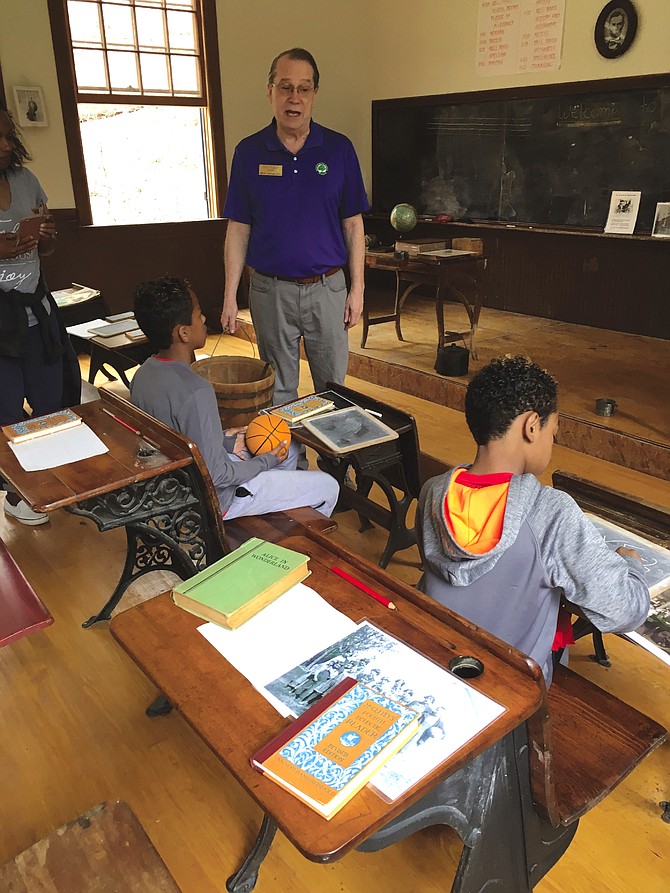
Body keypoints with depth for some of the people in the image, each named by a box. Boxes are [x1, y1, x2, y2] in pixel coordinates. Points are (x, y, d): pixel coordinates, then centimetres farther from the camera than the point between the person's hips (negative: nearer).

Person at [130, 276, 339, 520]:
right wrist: (265, 462, -12)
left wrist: (224, 440, 4)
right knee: (327, 486, 4)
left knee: (289, 450, 25)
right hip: (210, 501, -9)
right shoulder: (196, 391, -33)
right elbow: (215, 475, -28)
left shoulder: (143, 374, -5)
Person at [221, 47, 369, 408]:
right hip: (270, 289, 0)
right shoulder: (249, 152, 0)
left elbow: (353, 224, 3)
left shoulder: (339, 149, 0)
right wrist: (230, 297, -3)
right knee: (278, 392, 11)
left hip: (327, 287, 0)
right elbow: (238, 229, 2)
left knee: (333, 386, 10)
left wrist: (357, 288, -2)